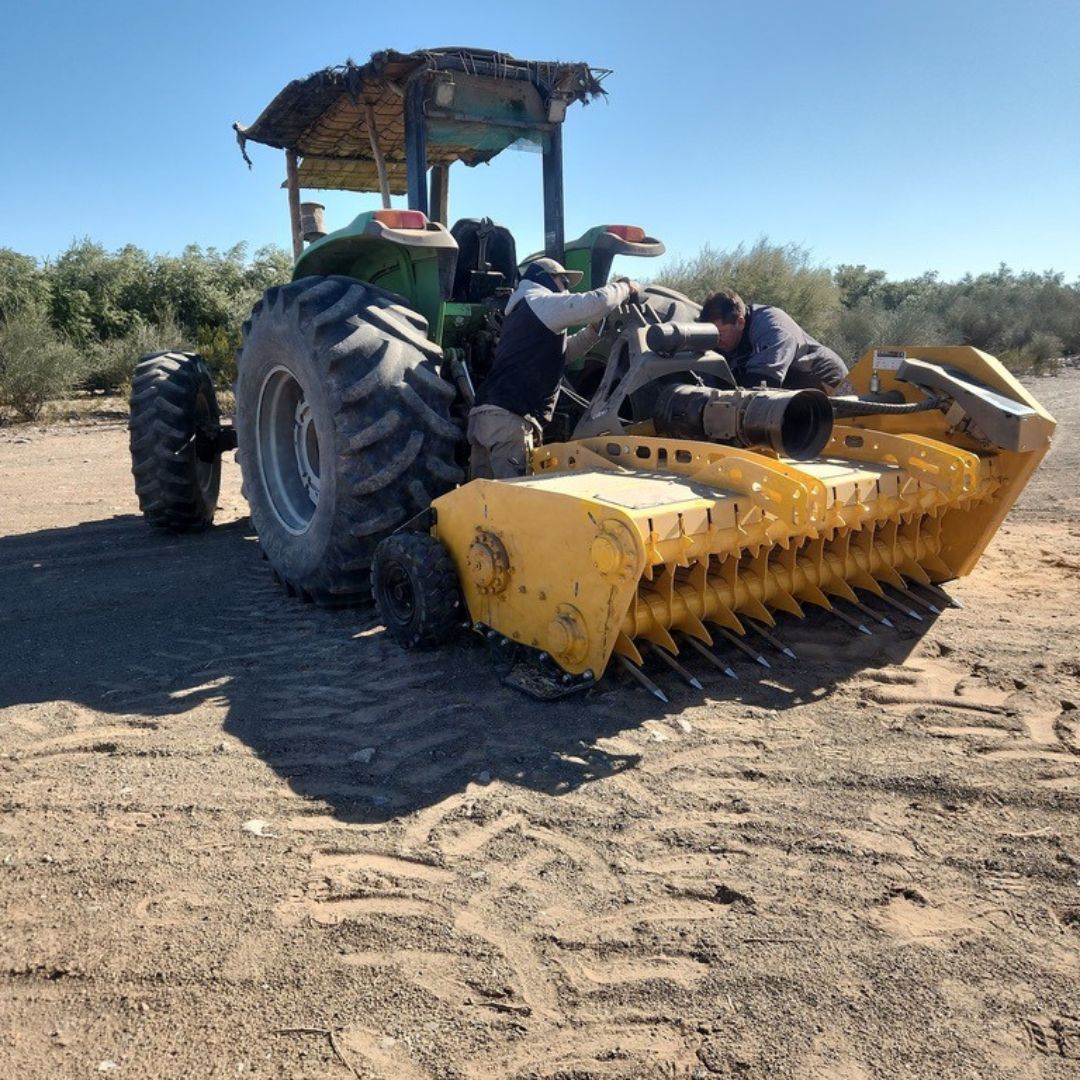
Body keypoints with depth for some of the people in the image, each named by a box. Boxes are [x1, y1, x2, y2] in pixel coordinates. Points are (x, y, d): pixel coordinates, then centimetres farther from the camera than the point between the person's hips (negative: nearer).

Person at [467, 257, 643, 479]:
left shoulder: (522, 313, 31)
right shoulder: (541, 303, 1)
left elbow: (560, 353, 38)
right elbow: (597, 303, -11)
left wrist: (595, 329, 27)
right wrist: (626, 287, 9)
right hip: (508, 419, -10)